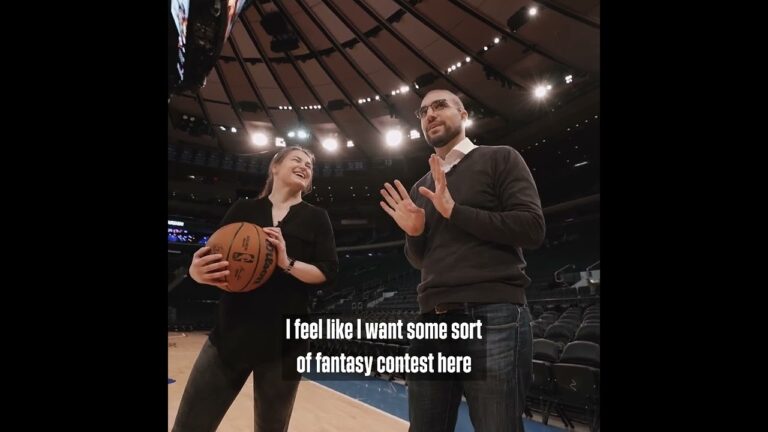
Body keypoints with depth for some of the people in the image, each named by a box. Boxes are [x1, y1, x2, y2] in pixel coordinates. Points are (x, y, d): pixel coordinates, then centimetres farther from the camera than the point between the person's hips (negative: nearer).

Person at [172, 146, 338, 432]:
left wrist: (287, 263, -19)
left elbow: (328, 274, -4)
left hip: (286, 341, -1)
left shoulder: (316, 218, 4)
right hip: (230, 334, 1)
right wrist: (197, 271, -17)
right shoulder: (243, 209, 8)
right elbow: (209, 256, 6)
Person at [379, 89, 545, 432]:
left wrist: (454, 211, -12)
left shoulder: (500, 159, 4)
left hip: (492, 316, -5)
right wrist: (414, 233, -1)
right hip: (432, 320, 6)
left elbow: (532, 228, -9)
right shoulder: (420, 188, 18)